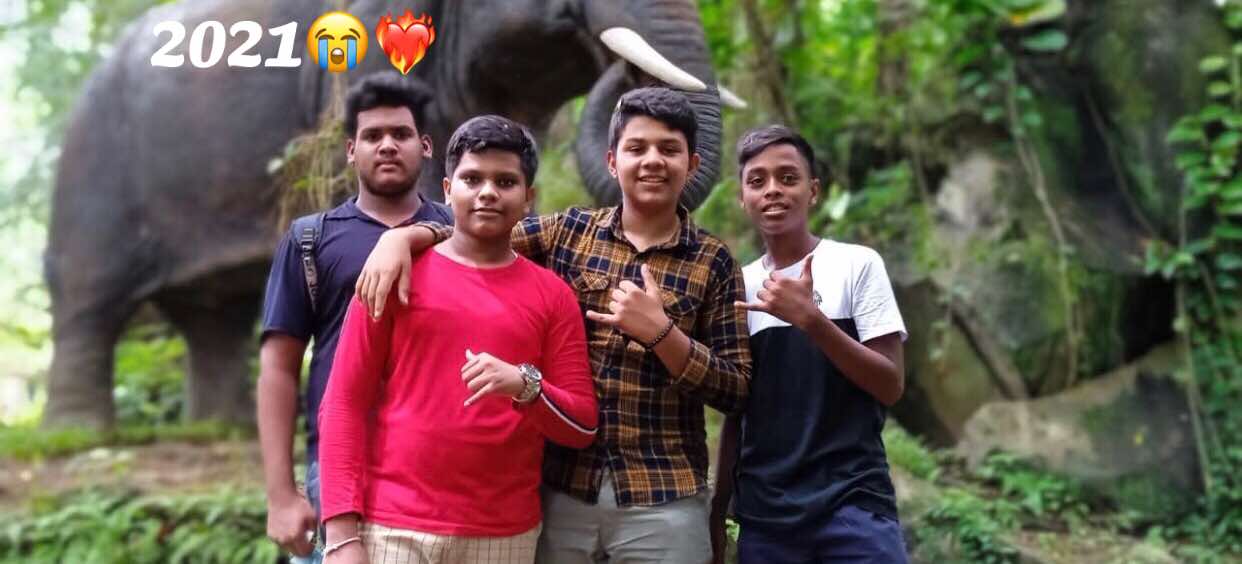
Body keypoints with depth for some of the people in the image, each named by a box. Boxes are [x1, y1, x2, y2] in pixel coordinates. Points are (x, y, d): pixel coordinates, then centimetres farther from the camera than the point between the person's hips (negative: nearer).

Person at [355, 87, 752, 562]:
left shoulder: (713, 263, -1)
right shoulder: (567, 232, 4)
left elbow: (735, 391, -2)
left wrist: (660, 332, -16)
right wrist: (400, 235, -15)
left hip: (662, 502, -1)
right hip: (559, 486, 2)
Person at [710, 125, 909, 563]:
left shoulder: (858, 264, -2)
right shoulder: (740, 285, 8)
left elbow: (890, 386, -7)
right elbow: (736, 410, 13)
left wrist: (810, 318, -18)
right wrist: (718, 511, 10)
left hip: (854, 503, -3)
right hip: (763, 514, 3)